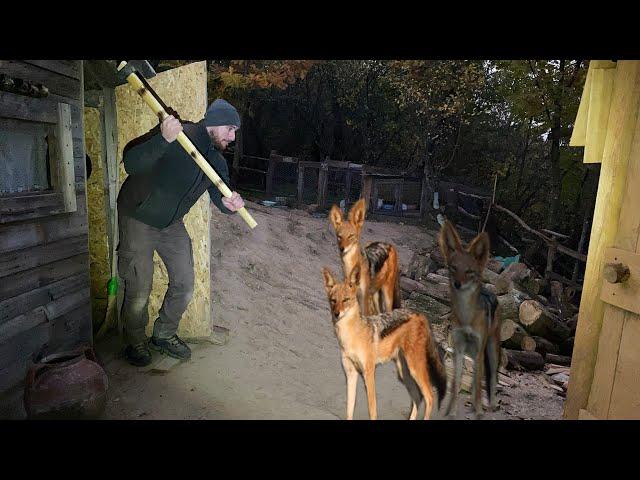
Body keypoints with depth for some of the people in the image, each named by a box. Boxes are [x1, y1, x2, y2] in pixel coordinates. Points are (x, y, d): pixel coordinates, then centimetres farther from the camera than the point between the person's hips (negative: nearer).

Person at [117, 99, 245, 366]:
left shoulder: (217, 160, 0)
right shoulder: (180, 135, -24)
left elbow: (221, 198, -4)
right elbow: (131, 163, -33)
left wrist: (231, 203, -28)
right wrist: (163, 140, -50)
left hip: (172, 224, 7)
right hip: (138, 220, -7)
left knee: (184, 285, 9)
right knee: (139, 290, 0)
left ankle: (164, 335, 31)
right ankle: (135, 343, 26)